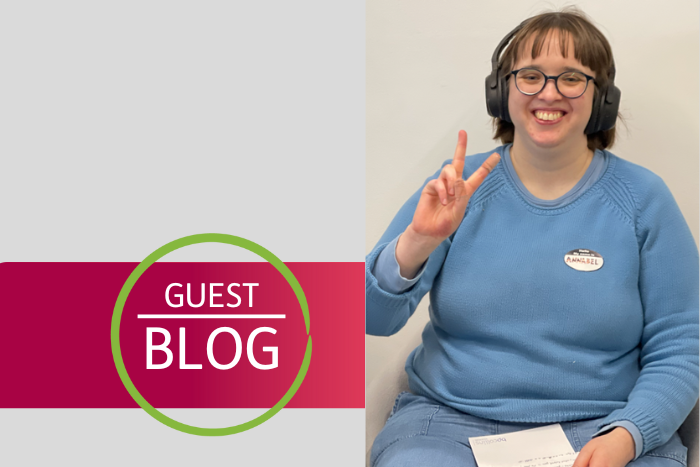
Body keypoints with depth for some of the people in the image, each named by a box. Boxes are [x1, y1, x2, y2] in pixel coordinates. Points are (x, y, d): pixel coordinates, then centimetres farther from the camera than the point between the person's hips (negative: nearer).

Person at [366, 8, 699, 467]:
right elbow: (374, 319, -1)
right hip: (451, 422, 0)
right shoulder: (460, 185, 5)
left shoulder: (644, 199, 3)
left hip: (598, 428, 0)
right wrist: (417, 241, -19)